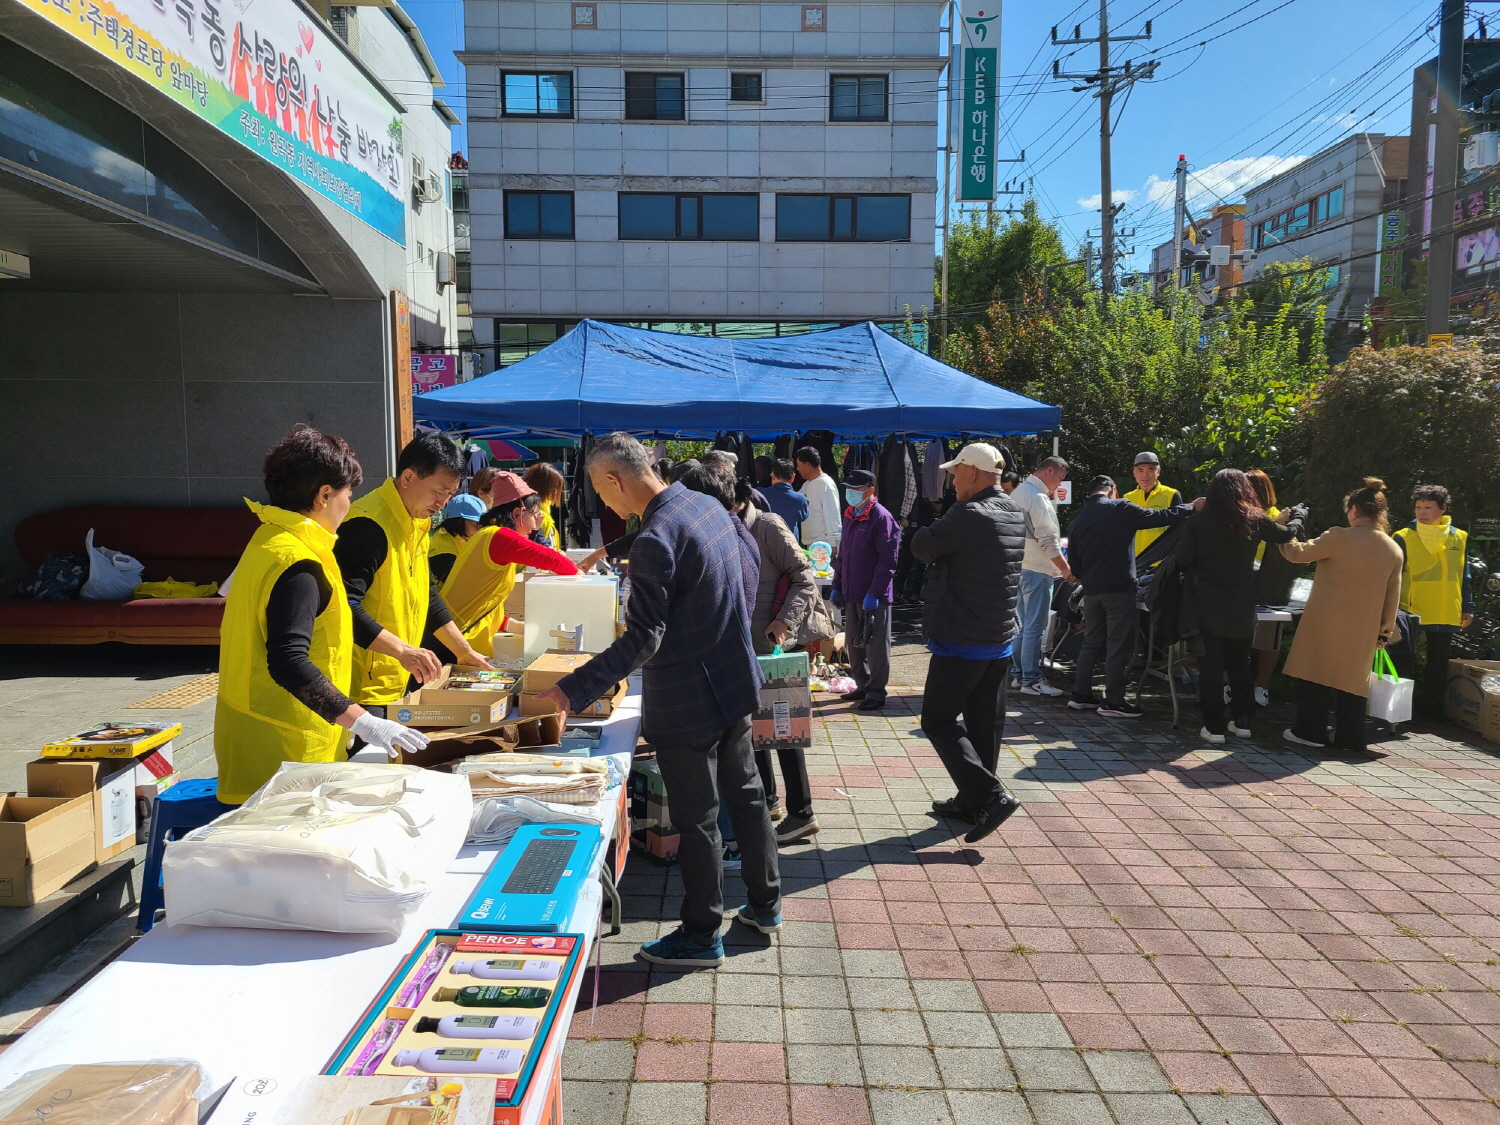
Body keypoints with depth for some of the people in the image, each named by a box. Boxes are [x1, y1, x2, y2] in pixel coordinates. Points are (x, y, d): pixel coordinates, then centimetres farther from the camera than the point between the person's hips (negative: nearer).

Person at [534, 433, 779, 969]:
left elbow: (643, 638, -26)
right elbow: (751, 562, 16)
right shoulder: (709, 504, 2)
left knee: (695, 817, 6)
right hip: (736, 679, 9)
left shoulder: (655, 538, -25)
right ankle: (764, 904, 38)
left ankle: (701, 936, 23)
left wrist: (575, 688, -23)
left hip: (688, 700, -9)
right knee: (745, 792, 22)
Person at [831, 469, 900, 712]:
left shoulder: (881, 518, -13)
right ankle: (862, 685, 28)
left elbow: (887, 560, -17)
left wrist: (874, 593, -20)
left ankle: (876, 691, 10)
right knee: (854, 642, 15)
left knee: (875, 644, 1)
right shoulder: (850, 516, 13)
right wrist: (836, 586, 13)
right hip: (851, 593, 8)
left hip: (874, 596, -8)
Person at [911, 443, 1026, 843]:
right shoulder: (1016, 515, 8)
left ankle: (991, 796, -8)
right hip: (1000, 640, 8)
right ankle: (971, 801, 24)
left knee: (938, 720, 1)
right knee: (985, 723, 13)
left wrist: (929, 532, 8)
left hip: (962, 641, -8)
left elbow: (921, 547, -10)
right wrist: (945, 541, 2)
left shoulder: (968, 516, -19)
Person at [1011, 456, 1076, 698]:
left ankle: (1018, 672, 21)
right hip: (1037, 569, -10)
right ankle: (1031, 680, -2)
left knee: (1023, 624, 15)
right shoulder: (1039, 498, -16)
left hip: (1018, 566, 10)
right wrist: (1065, 567, -10)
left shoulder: (1018, 492, 14)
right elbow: (1048, 539, -17)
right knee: (1035, 627, -5)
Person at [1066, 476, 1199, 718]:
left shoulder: (1077, 521, 11)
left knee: (1092, 642, 15)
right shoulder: (1120, 509, -5)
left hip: (1091, 590, 6)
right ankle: (1113, 702, 0)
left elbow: (1074, 563, 13)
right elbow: (1161, 517, -5)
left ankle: (1081, 695, 18)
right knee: (1118, 645, -2)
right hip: (1119, 588, -6)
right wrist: (1192, 507, 7)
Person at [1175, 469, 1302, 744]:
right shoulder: (1256, 521, -1)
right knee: (1240, 663, 17)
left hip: (1209, 605, -3)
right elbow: (1286, 534, 18)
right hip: (1243, 605, 3)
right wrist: (1293, 521, 40)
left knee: (1211, 665, 3)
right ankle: (1242, 721, 24)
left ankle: (1214, 727, 3)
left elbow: (1183, 562, -8)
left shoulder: (1197, 522, -8)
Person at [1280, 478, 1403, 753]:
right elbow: (1393, 597, 9)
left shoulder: (1339, 537, -13)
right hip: (1363, 630, 4)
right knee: (1352, 678, 11)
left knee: (1316, 674, 5)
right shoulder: (1394, 550, 4)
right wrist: (1385, 631, 17)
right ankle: (1350, 737, 16)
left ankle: (1310, 731, 8)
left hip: (1326, 622, -4)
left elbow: (1299, 553, -6)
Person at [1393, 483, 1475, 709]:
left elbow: (1464, 577, 12)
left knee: (1439, 664, 13)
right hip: (1410, 612, -3)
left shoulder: (1459, 538, 6)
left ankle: (1434, 708, 23)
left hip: (1445, 614, 4)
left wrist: (1467, 608, 10)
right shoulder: (1404, 537, -5)